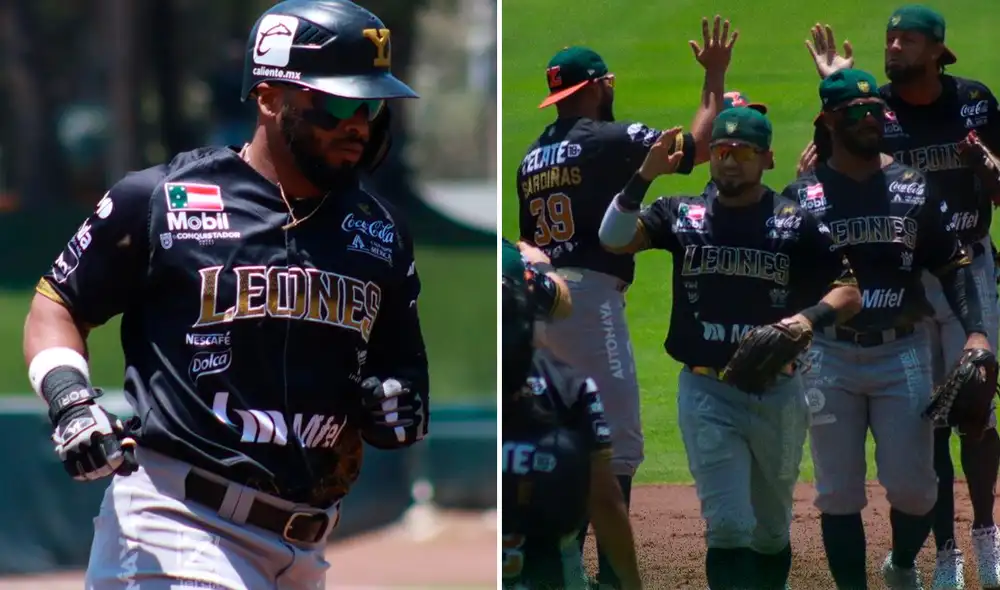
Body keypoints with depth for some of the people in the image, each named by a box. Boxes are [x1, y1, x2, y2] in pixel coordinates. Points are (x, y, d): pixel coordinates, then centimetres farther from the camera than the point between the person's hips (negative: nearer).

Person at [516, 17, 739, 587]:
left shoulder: (532, 157, 15)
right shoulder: (609, 139, -8)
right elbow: (701, 145, -9)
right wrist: (715, 76, 2)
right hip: (590, 295, -8)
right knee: (618, 440, -6)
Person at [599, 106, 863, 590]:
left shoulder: (797, 224, -2)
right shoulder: (683, 215, 2)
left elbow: (849, 294, -6)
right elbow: (613, 239, -9)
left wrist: (811, 317, -27)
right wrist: (643, 178, -22)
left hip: (777, 395, 1)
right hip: (706, 392, -1)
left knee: (771, 530, 15)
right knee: (728, 526, -10)